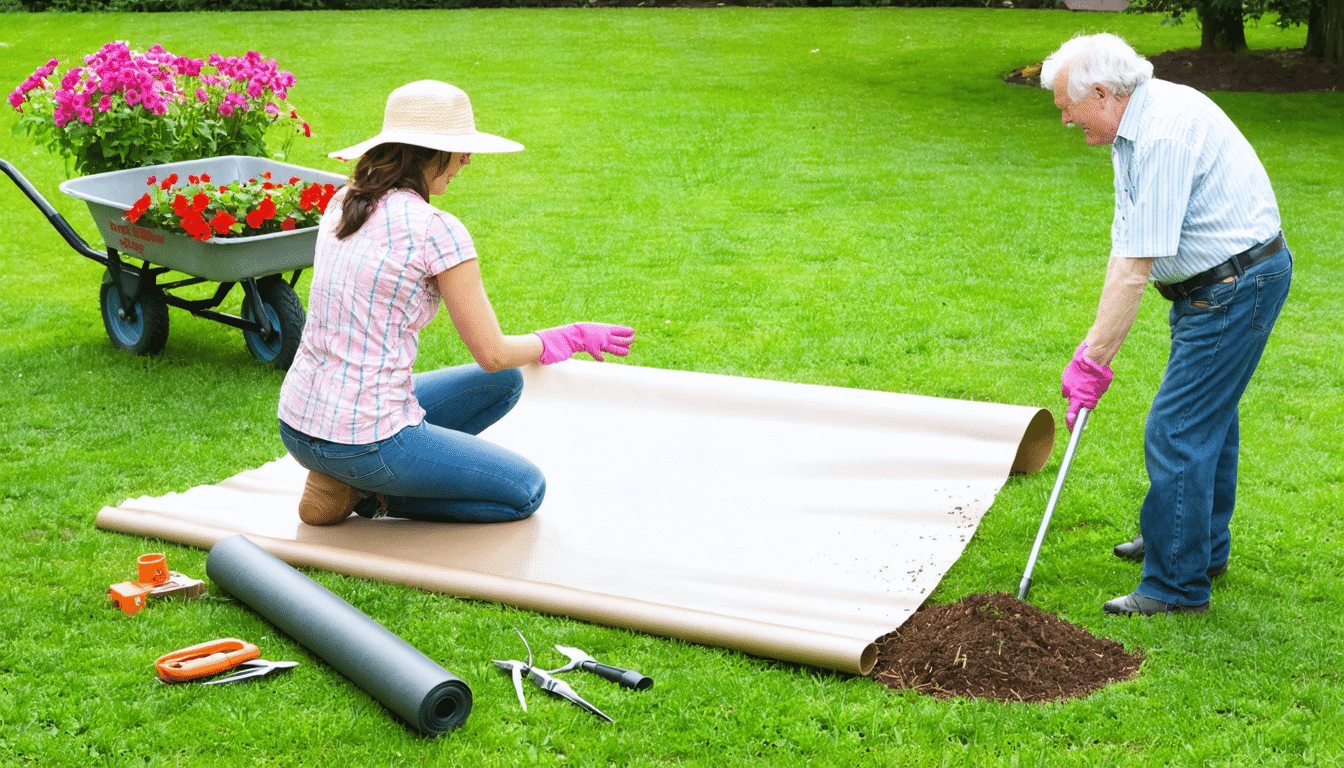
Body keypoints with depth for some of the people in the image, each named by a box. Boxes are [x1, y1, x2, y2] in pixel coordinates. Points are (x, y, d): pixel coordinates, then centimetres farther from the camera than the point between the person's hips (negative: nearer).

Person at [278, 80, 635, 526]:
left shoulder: (342, 203, 6)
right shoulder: (439, 231, -17)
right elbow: (491, 353, -9)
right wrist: (571, 338, 7)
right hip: (367, 443, -8)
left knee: (504, 385, 21)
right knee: (526, 492, 13)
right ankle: (361, 489, 0)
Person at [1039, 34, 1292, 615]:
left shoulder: (1164, 132, -26)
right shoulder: (1132, 130, 7)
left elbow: (1137, 265, -27)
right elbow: (1125, 244, 6)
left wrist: (1093, 357, -23)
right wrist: (1098, 343, 1)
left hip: (1236, 285, -11)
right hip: (1216, 283, 11)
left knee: (1176, 431, -8)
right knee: (1207, 415, 23)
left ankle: (1177, 585, 4)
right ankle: (1204, 546, 41)